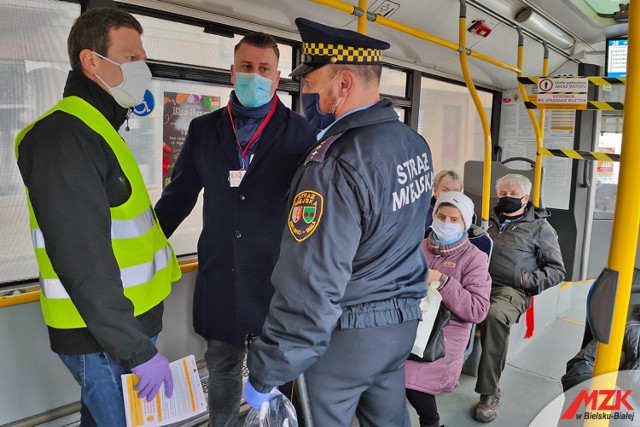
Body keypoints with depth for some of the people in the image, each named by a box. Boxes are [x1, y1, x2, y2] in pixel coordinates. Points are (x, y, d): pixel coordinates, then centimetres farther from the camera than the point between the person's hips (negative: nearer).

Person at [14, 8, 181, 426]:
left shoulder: (95, 129, 13)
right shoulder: (64, 137, -18)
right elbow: (82, 262, -25)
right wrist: (139, 351, -20)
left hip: (123, 328, 9)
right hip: (106, 343, -9)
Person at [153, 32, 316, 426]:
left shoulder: (300, 133, -4)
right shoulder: (204, 129, 5)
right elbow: (178, 196, 10)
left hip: (276, 275, -2)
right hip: (218, 274, 3)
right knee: (222, 370, 20)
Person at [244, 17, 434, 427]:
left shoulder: (336, 164, -26)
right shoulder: (416, 144, 0)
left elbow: (311, 285, -27)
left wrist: (265, 374, -17)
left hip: (345, 333, -7)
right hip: (402, 321, 8)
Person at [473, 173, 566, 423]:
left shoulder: (540, 227, 13)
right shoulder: (488, 221, 24)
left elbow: (557, 270, 10)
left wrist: (525, 279, -5)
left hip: (510, 290, -3)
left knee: (495, 315, -39)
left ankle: (489, 393, -24)